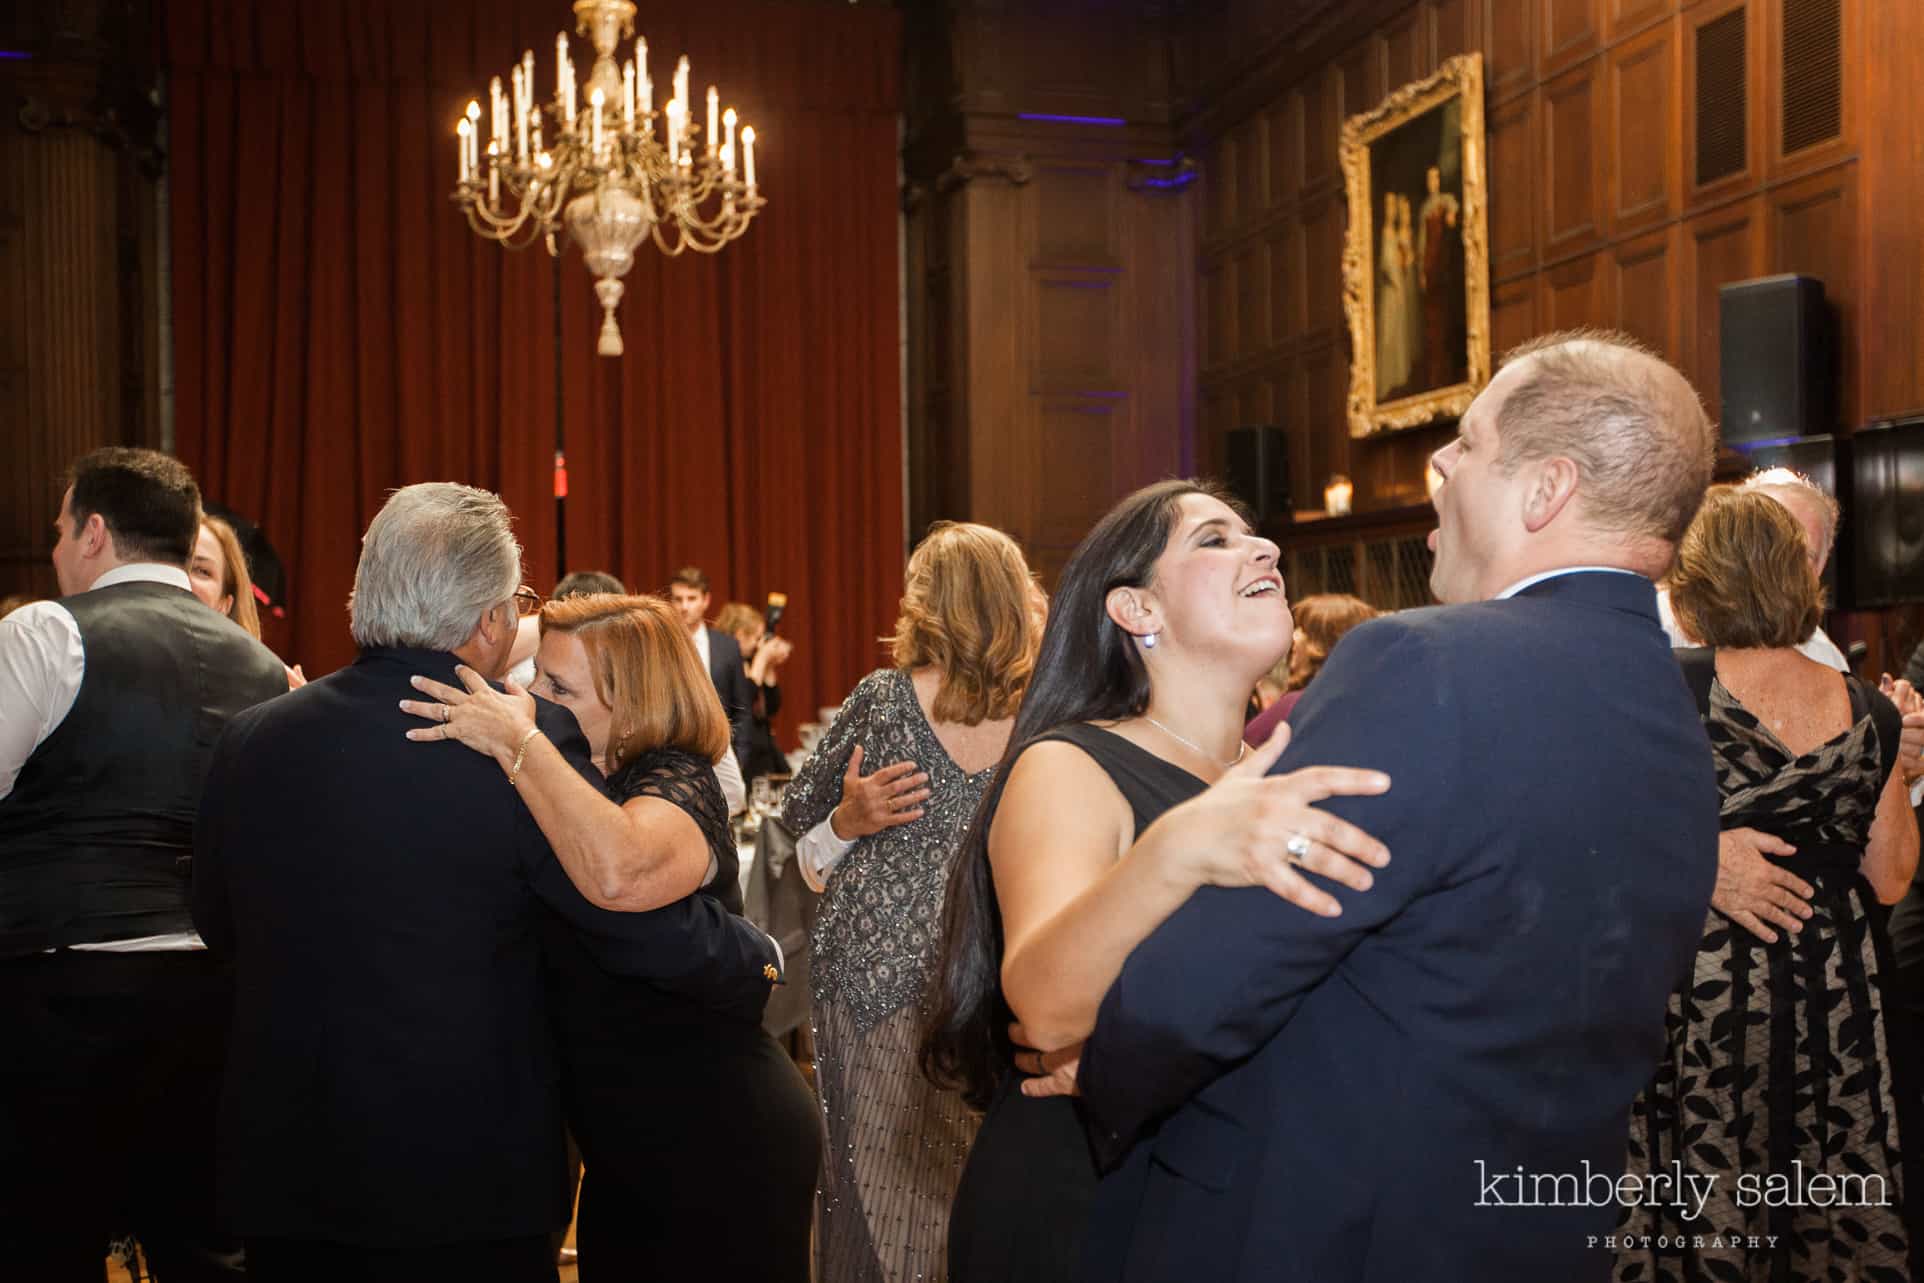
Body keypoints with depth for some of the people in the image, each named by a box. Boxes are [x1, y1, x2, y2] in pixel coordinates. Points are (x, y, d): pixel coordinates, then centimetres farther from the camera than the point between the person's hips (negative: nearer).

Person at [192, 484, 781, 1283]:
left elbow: (219, 926, 13)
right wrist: (759, 967, 4)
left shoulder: (247, 743, -2)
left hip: (280, 1175, 4)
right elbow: (649, 926, -15)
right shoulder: (524, 743, -16)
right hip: (473, 1182, -4)